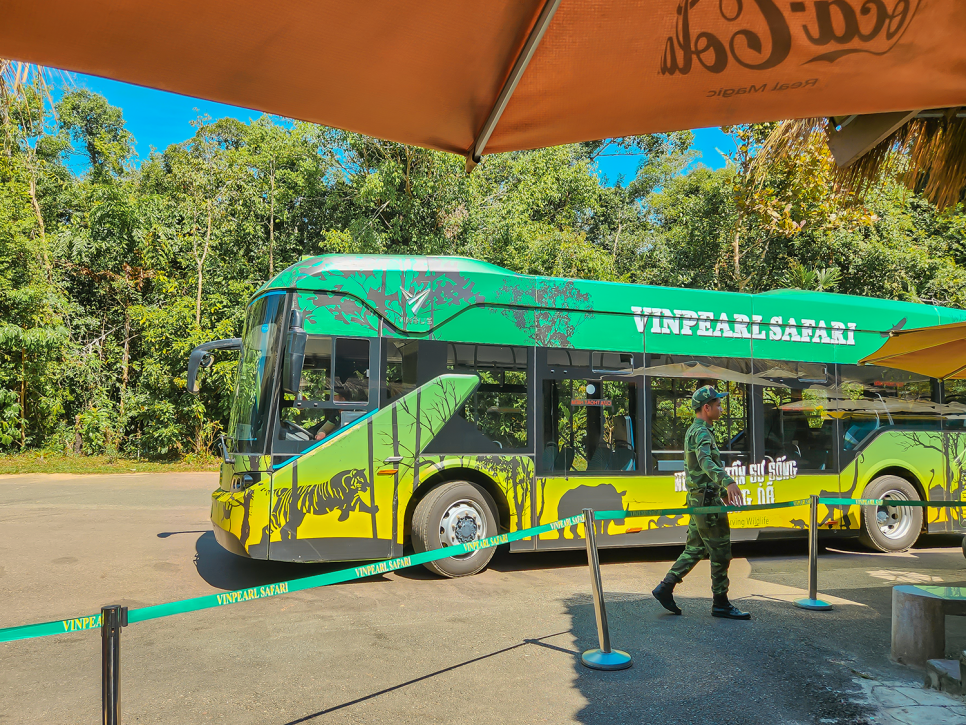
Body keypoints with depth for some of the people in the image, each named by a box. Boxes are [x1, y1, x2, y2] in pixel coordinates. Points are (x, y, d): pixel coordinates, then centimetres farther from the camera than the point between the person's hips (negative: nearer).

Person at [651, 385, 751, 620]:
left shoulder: (694, 431, 17)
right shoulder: (701, 432, -16)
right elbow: (706, 462, -36)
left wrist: (723, 492, 27)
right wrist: (728, 482, -50)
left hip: (698, 499, 10)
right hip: (706, 500, -10)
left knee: (695, 548, 13)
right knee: (720, 551, -1)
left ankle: (665, 588, 13)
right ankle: (720, 603, 7)